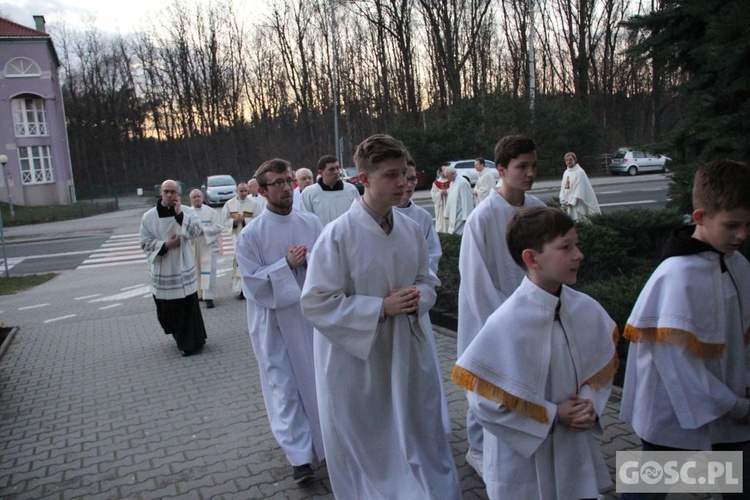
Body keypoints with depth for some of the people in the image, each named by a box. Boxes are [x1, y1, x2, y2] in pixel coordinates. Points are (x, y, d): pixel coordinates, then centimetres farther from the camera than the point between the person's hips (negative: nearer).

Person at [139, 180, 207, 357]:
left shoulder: (186, 212, 0)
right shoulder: (149, 216, 0)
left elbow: (195, 231, -15)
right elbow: (144, 242, 0)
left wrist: (179, 213, -20)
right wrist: (165, 245, -14)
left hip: (183, 269, -1)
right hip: (161, 270, 2)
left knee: (188, 307, -3)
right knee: (167, 308, 12)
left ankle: (191, 342, 10)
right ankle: (181, 339, 33)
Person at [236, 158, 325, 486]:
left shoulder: (311, 223, -2)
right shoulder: (251, 234, -11)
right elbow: (253, 283, -12)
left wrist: (309, 260, -18)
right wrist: (286, 264, -22)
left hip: (312, 314, 3)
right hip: (274, 321, -3)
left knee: (319, 380, 15)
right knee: (285, 387, 3)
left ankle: (326, 441, 37)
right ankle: (300, 457, 14)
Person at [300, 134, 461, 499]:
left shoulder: (410, 228, -2)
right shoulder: (338, 235, -19)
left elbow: (427, 280, 12)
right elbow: (316, 303, -17)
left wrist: (418, 297, -12)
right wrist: (381, 307, -21)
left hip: (408, 352, 5)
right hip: (357, 359, -5)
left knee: (420, 437, 19)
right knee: (365, 447, 13)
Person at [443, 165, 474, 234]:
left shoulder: (463, 182, -17)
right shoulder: (452, 182, 14)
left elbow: (466, 200, -20)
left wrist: (465, 217, -21)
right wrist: (447, 214, 17)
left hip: (461, 216, -9)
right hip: (453, 217, 9)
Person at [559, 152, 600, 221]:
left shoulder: (579, 172, -9)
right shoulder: (566, 173, 12)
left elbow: (578, 190, -14)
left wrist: (571, 202, -17)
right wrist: (563, 202, 2)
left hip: (577, 204, -6)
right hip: (568, 204, 6)